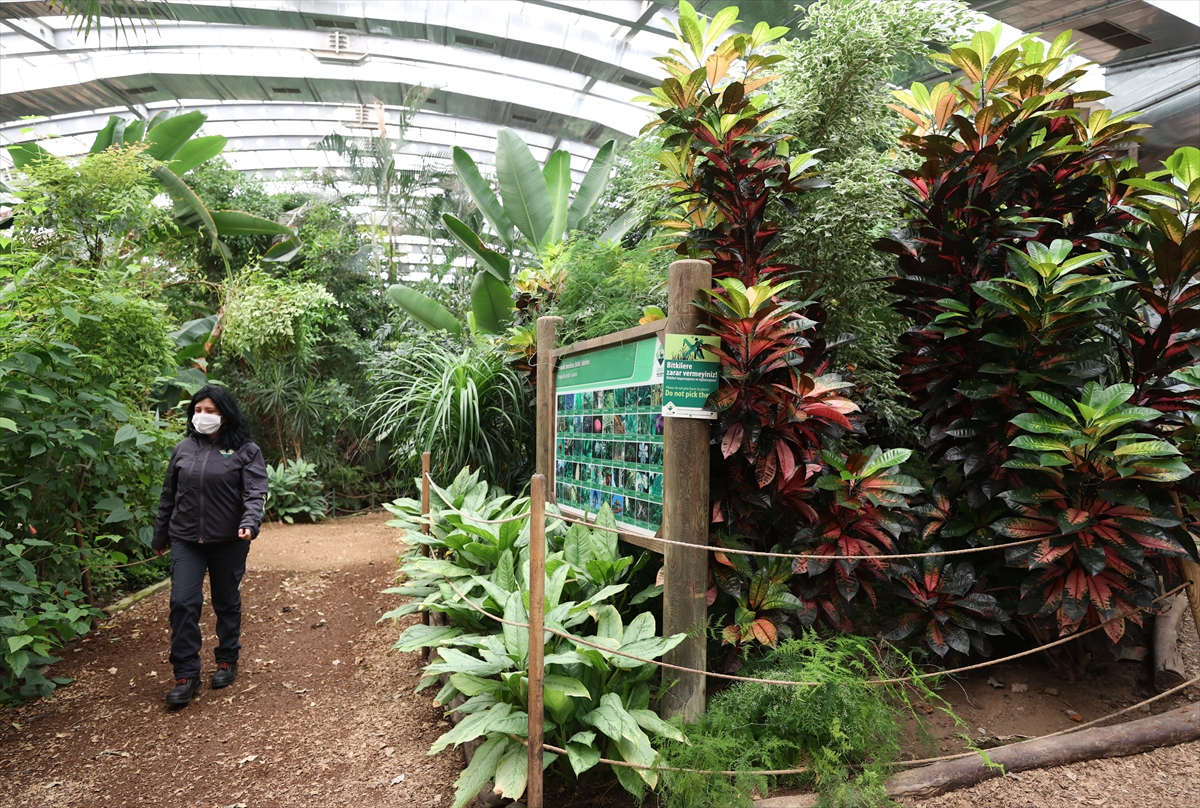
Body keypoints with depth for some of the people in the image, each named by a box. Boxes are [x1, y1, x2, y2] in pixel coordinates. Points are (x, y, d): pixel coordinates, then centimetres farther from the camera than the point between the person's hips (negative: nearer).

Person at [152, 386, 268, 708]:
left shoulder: (245, 450, -5)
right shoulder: (183, 448, 6)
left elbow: (255, 493, -13)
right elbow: (169, 496, 13)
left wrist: (249, 523, -31)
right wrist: (160, 537, 17)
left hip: (228, 542, -2)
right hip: (186, 540, 3)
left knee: (227, 603, 11)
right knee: (183, 603, -5)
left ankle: (227, 661, 30)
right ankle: (186, 676, 5)